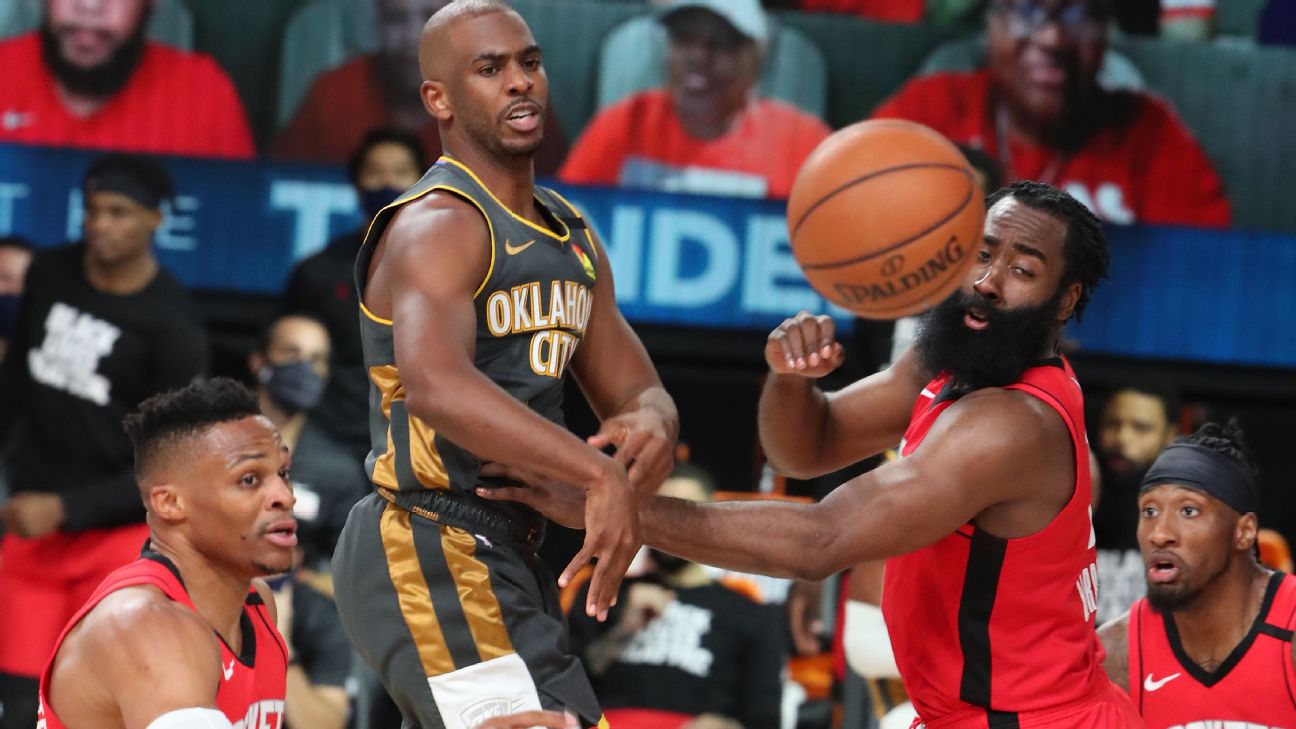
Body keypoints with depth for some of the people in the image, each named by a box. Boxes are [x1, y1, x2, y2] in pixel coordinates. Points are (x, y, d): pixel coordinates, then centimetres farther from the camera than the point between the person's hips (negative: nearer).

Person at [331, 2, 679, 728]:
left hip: (505, 558, 10)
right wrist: (598, 472, -43)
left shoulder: (570, 234, 15)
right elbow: (435, 385, -34)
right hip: (431, 555, -10)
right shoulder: (439, 225, -15)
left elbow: (638, 390, 16)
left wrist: (651, 430, -11)